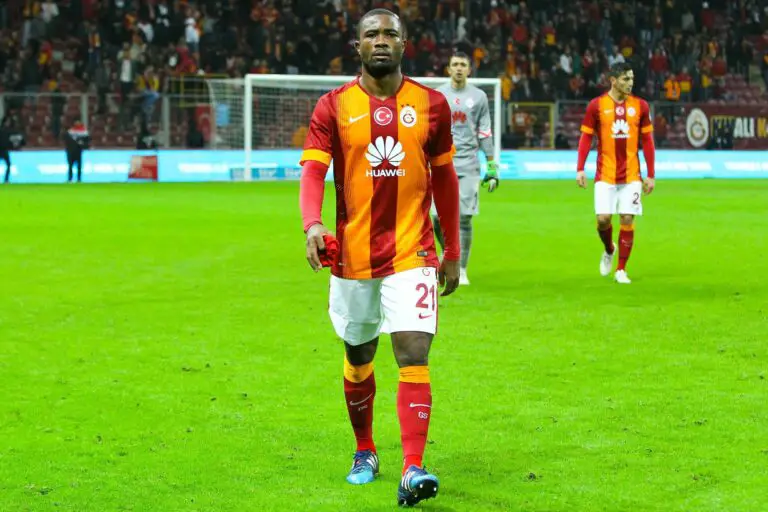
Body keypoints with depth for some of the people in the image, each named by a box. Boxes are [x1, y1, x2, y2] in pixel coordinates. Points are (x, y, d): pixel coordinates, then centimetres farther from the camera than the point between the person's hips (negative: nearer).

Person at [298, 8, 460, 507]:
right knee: (358, 358, 15)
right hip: (353, 255, 1)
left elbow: (444, 179, 11)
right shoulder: (334, 106, 0)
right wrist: (312, 224, -29)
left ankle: (413, 471, -18)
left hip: (413, 254, -1)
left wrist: (453, 252, 12)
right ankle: (365, 452, 36)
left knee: (414, 351, -15)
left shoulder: (432, 104, 3)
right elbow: (313, 170, -10)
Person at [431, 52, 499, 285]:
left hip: (468, 164, 0)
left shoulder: (479, 97, 8)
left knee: (464, 218, -5)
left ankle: (461, 270, 4)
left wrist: (492, 165, 6)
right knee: (438, 216, -4)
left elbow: (485, 133, 10)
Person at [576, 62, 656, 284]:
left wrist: (651, 175, 3)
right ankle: (609, 250, 27)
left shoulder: (640, 106, 3)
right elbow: (586, 138, 2)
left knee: (627, 220, -3)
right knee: (603, 219, -7)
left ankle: (621, 270, 9)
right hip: (605, 174, -1)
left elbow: (647, 141, 7)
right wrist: (580, 169, -7)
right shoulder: (596, 105, -2)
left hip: (631, 175, 1)